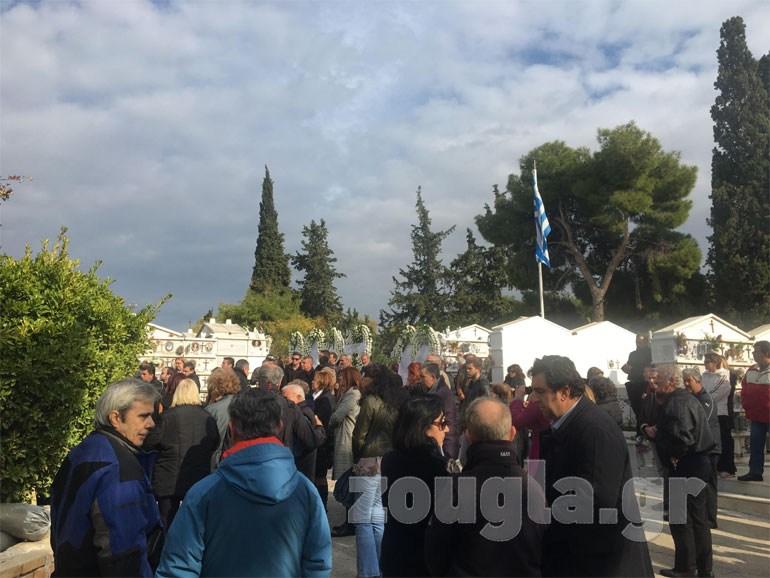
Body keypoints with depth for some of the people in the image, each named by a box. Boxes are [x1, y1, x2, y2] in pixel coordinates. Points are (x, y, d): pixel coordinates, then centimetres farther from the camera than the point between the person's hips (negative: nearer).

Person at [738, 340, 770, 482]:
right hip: (756, 416, 6)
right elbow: (744, 389, 20)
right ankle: (755, 472, 19)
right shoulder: (751, 371, 10)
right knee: (755, 444, 11)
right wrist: (746, 404, 11)